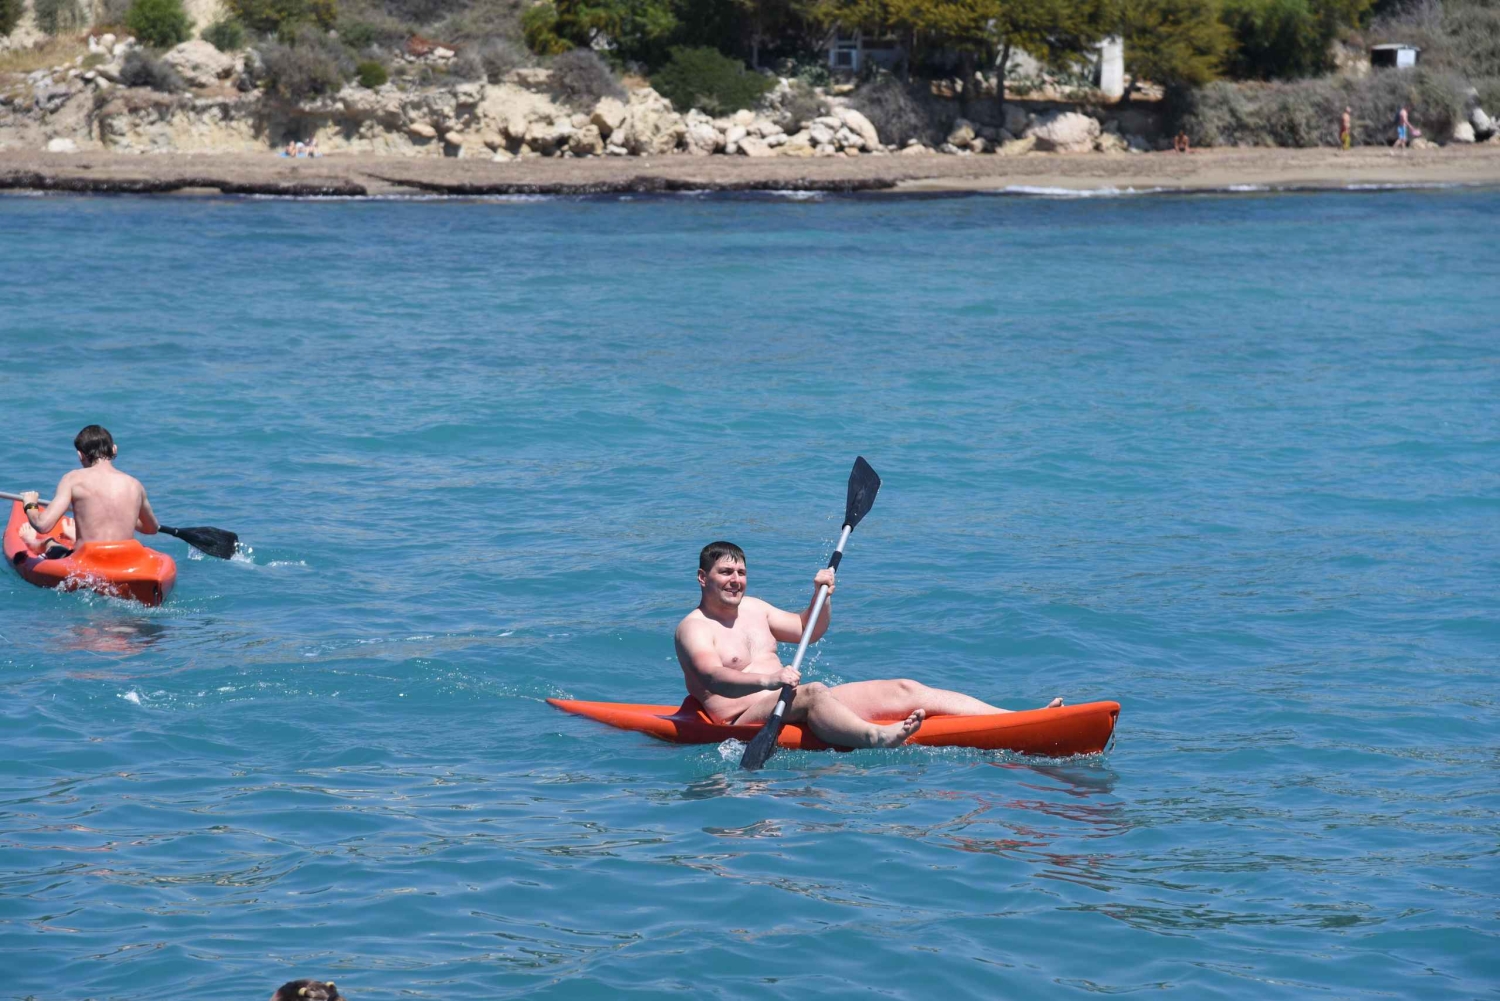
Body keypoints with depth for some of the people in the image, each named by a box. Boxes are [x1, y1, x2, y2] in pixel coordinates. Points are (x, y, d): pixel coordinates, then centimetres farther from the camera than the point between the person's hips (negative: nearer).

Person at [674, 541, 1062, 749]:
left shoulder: (752, 609, 22)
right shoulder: (693, 628, -4)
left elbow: (808, 630, 32)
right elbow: (713, 679, -24)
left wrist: (821, 597, 11)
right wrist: (768, 682, -41)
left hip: (798, 707, 8)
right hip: (744, 719, -8)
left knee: (903, 689, -4)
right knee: (813, 692, -39)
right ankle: (877, 738, -72)